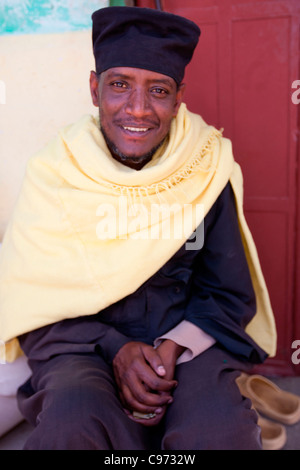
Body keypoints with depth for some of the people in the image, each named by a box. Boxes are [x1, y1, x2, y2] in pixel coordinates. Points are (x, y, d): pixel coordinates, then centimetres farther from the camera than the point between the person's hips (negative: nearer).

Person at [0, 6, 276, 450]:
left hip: (189, 342, 1)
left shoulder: (207, 173, -2)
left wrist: (173, 347, -16)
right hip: (84, 347, 0)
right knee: (71, 424, -32)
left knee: (221, 430, -29)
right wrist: (114, 349, -18)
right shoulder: (56, 175, -4)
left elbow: (229, 295, 3)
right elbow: (36, 307, -2)